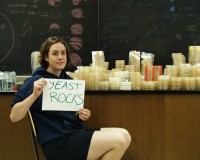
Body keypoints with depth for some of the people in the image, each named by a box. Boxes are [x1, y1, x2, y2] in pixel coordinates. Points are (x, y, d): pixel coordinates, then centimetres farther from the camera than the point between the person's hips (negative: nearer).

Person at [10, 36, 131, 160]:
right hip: (57, 142, -7)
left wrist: (81, 115, 2)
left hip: (77, 133, 7)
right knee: (118, 141, -17)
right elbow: (14, 116, -13)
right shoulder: (36, 81, -7)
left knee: (124, 135, -8)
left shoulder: (69, 81, 14)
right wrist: (34, 95, -27)